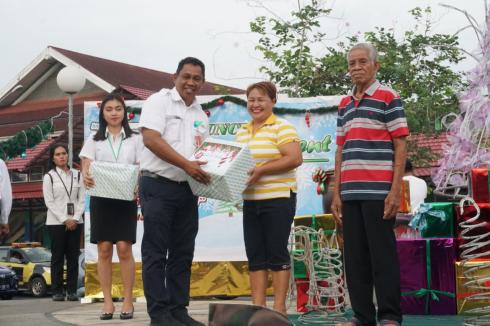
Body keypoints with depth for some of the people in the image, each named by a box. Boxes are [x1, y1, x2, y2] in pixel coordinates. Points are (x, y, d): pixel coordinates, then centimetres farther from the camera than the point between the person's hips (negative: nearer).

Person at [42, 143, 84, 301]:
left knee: (73, 257, 1)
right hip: (56, 223, -2)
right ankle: (57, 291, 2)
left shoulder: (77, 175, 8)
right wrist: (65, 220, -11)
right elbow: (49, 202, -3)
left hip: (75, 222, 2)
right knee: (58, 257, -1)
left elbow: (82, 199, 6)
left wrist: (75, 218, -8)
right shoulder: (49, 177, 2)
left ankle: (72, 291, 4)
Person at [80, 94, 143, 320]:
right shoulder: (94, 140, 11)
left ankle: (128, 301, 1)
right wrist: (86, 178, -23)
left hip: (126, 198, -1)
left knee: (124, 248, -7)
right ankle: (107, 301, 5)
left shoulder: (135, 139, 8)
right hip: (100, 198, 1)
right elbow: (86, 167, 1)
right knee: (104, 249, -1)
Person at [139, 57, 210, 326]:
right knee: (156, 253, -3)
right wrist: (186, 165, -20)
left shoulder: (201, 115, 17)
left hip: (187, 190, 7)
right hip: (158, 185, -7)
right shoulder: (159, 101, -4)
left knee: (182, 254, 8)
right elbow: (151, 139, -16)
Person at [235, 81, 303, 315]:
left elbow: (295, 159, -16)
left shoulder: (282, 127, -6)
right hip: (250, 200, 7)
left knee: (277, 253, -2)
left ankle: (279, 308, 4)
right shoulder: (241, 132, 15)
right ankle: (257, 306, 11)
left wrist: (261, 170, -22)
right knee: (255, 255, 6)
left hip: (278, 198, -6)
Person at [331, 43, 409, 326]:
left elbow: (400, 146, -5)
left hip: (379, 192, -6)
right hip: (351, 193, 6)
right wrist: (337, 193, 12)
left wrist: (395, 190, -13)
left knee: (383, 255, -2)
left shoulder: (388, 98, 0)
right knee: (355, 258, 7)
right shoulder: (345, 104, 17)